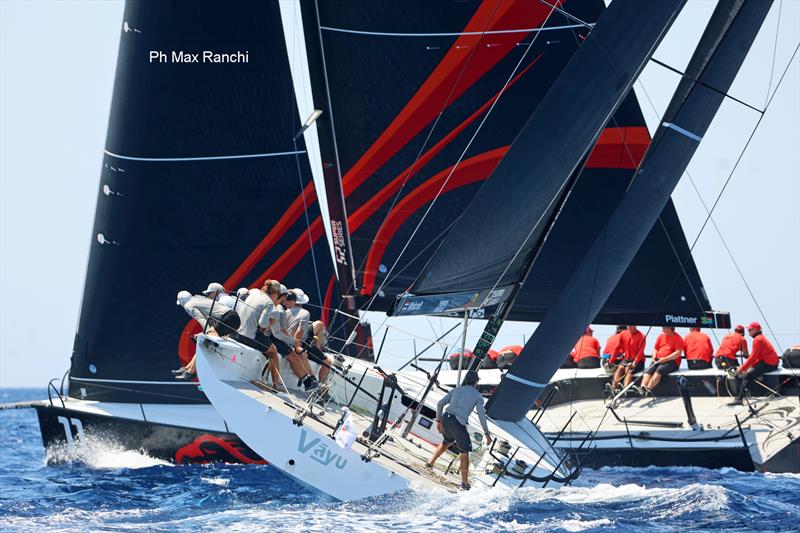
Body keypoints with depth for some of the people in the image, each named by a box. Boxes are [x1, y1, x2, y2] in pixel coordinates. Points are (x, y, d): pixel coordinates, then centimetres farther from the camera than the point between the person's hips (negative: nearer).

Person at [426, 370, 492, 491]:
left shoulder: (456, 390, 20)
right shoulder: (477, 396, 7)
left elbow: (440, 403, 13)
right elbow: (481, 414, -4)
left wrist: (438, 420, 21)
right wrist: (487, 433, 0)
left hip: (445, 419, 6)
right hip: (458, 423, -6)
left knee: (448, 441, 35)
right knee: (464, 452, 6)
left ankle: (430, 463, 40)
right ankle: (465, 483, 4)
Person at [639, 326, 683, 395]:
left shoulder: (677, 338, -3)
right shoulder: (661, 336, 18)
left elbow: (678, 352, -13)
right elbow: (656, 348, 26)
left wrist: (665, 359, -18)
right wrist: (654, 356, 4)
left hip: (672, 361, -6)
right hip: (658, 360, 6)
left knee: (659, 370, -34)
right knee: (648, 370, -24)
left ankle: (648, 388, -46)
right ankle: (642, 388, -42)